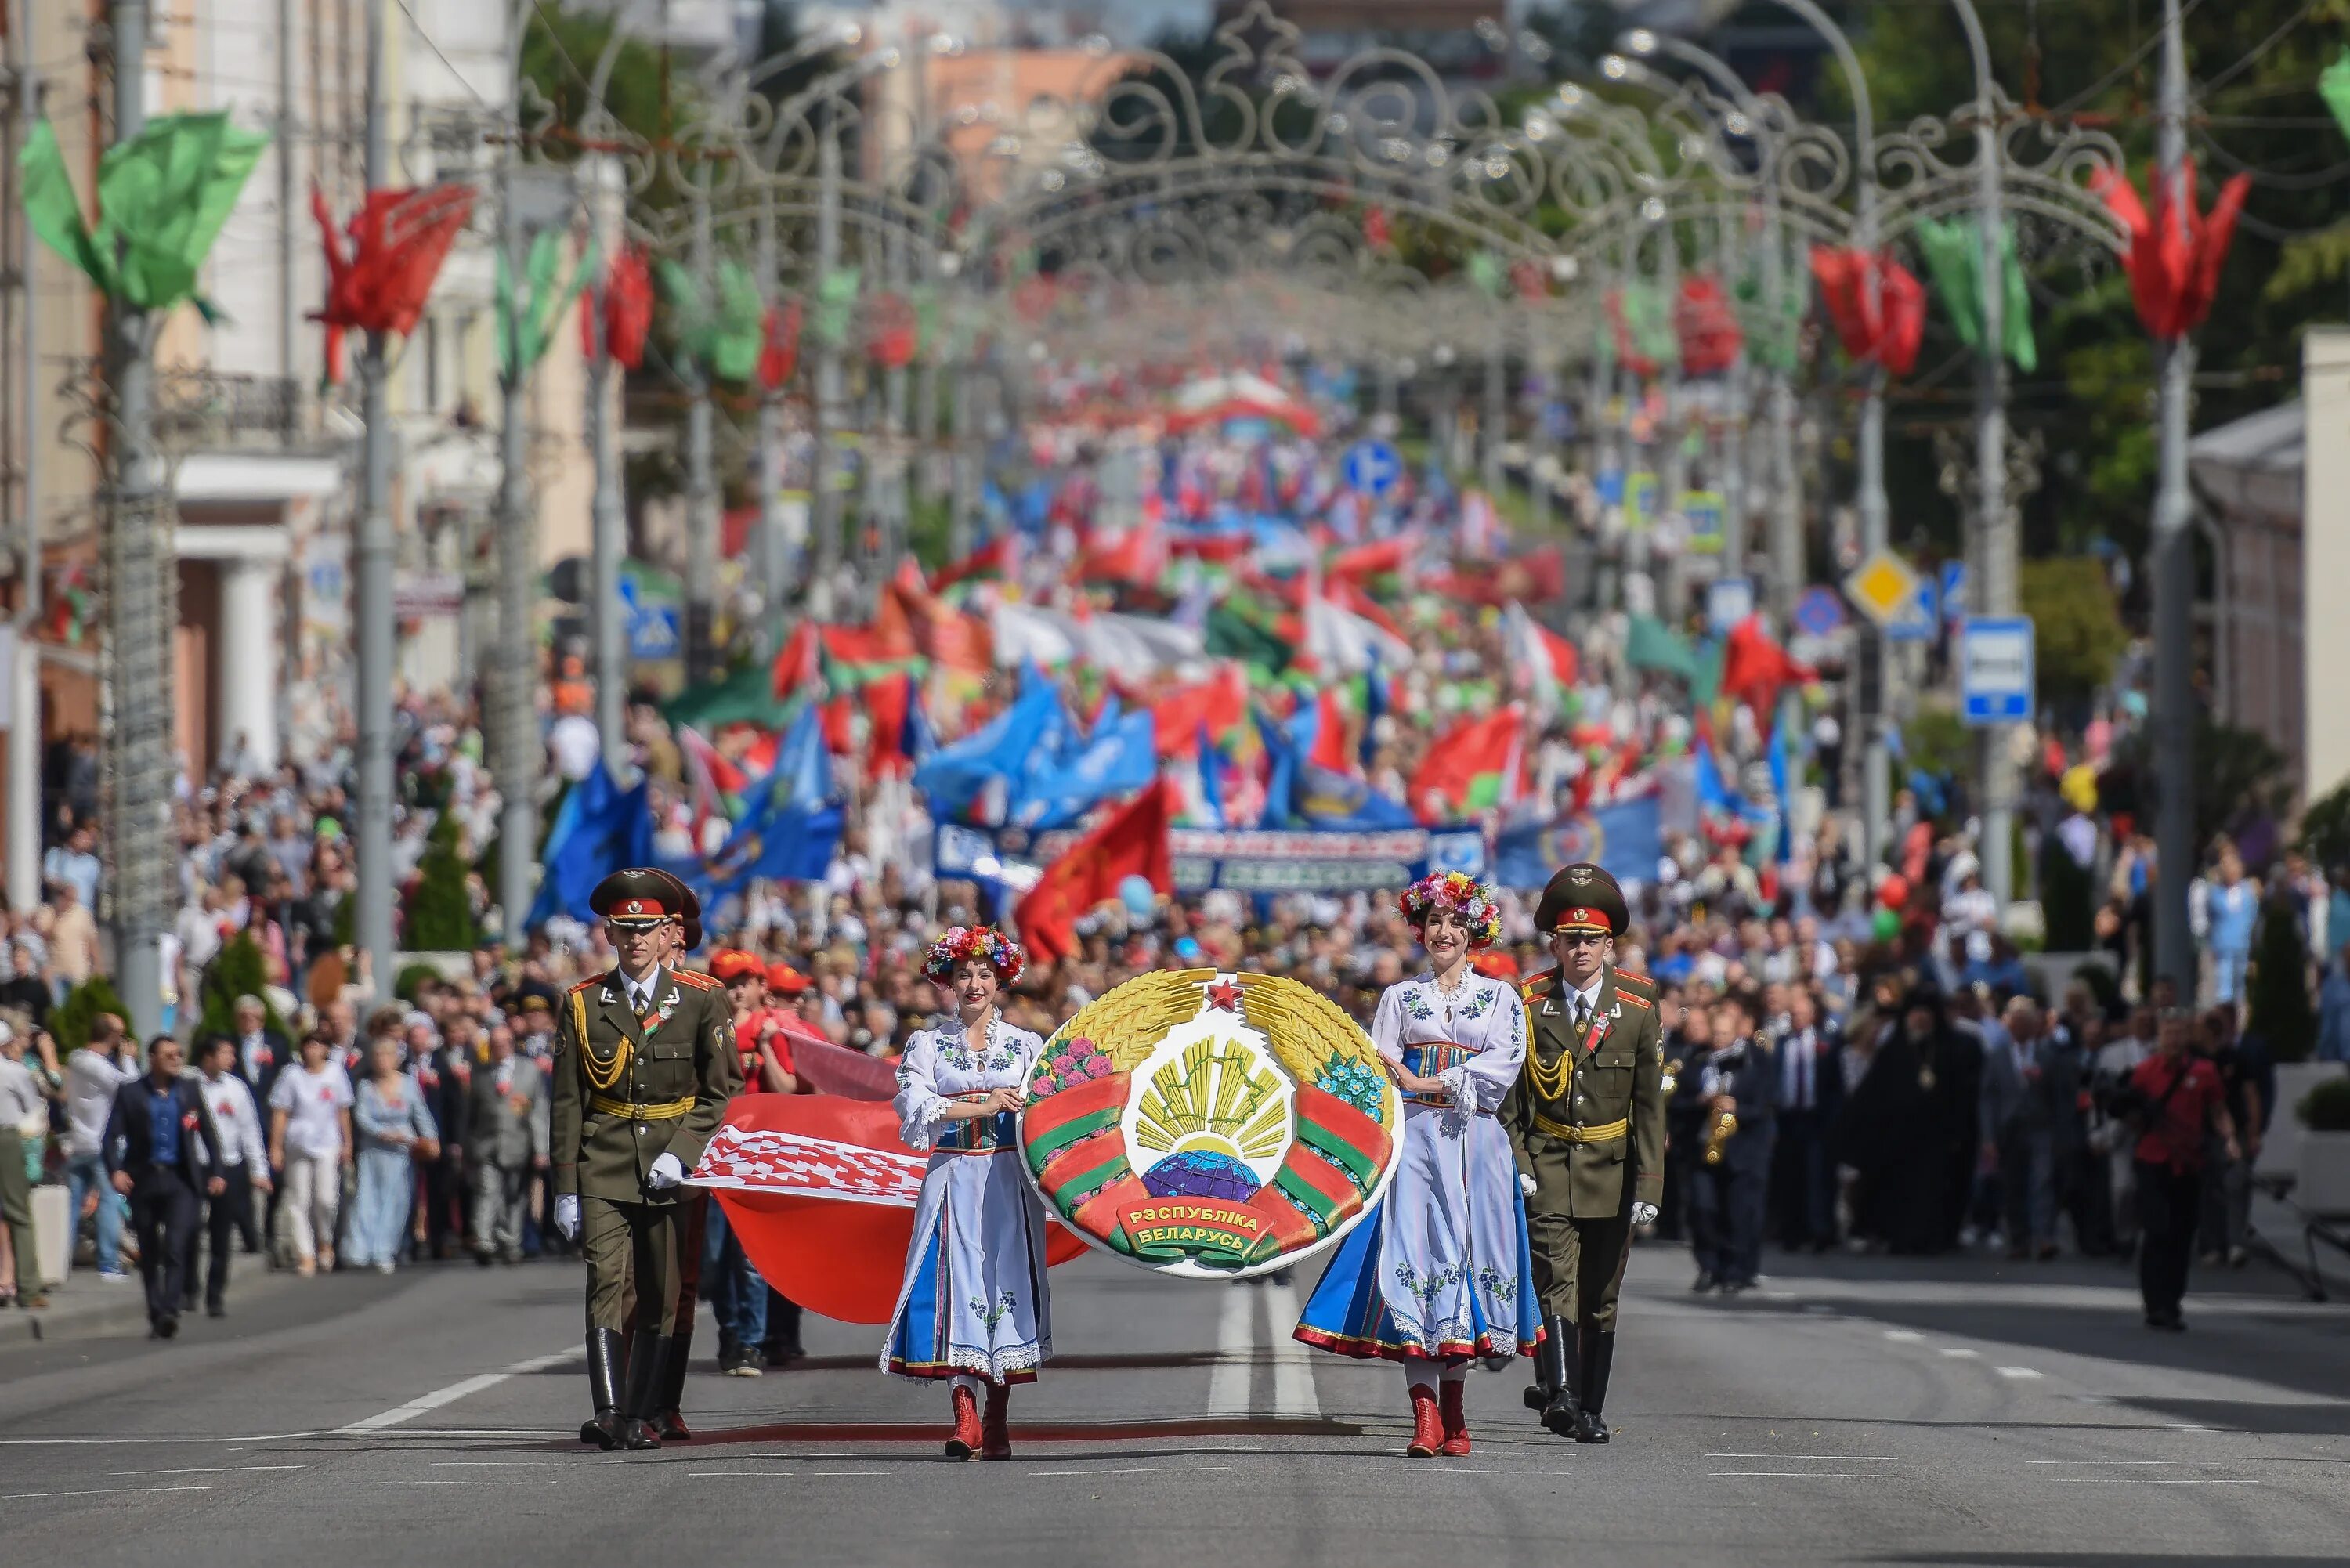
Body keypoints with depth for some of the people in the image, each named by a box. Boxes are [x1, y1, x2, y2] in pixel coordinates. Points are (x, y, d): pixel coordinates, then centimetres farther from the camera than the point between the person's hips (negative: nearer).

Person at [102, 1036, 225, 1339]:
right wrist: (115, 1169, -18)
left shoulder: (189, 1092, 9)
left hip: (180, 1180, 0)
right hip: (144, 1179, 0)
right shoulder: (131, 1094, 2)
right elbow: (113, 1135, -2)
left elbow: (208, 1134, 14)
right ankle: (155, 1316, 17)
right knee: (149, 1254, 7)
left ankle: (170, 1311, -21)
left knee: (175, 1246, -17)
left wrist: (216, 1172, 6)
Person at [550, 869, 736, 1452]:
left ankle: (645, 1414, 7)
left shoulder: (702, 1001, 1)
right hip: (604, 1163, 0)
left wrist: (680, 1155, -11)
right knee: (608, 1282, -12)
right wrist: (565, 1186, 1)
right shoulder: (583, 1004, 4)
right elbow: (567, 1102, 5)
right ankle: (608, 1410, -20)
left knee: (663, 1294, 1)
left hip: (673, 1165, 0)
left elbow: (720, 1093, 3)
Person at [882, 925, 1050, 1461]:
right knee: (957, 1287, -12)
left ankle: (997, 1421, 2)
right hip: (952, 1180, -1)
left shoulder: (1026, 1046, 11)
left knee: (1006, 1286, -4)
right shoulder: (928, 1045, 8)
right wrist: (985, 1106, -12)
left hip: (1010, 1181, 1)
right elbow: (916, 1107, -6)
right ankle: (965, 1416, -19)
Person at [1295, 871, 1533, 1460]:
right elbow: (1378, 1074, 7)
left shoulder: (1500, 998, 11)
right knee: (1416, 1255, -11)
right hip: (1414, 1140, 0)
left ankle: (1453, 1409, 9)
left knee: (1468, 1253, -1)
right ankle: (1425, 1416, -16)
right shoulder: (1399, 998, 14)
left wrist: (1429, 1083, -9)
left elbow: (1504, 1065, -2)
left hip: (1476, 1141, 0)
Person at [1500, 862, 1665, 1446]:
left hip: (1611, 1168, 1)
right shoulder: (1529, 1003, 0)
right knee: (1556, 1281, -17)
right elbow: (1508, 1095, 3)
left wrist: (1648, 1184, -5)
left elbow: (1650, 1102, 0)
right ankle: (1559, 1393, -27)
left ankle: (1590, 1408, 16)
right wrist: (1515, 1165, -8)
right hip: (1547, 1164, -1)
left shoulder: (1637, 1008, -1)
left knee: (1601, 1295, 8)